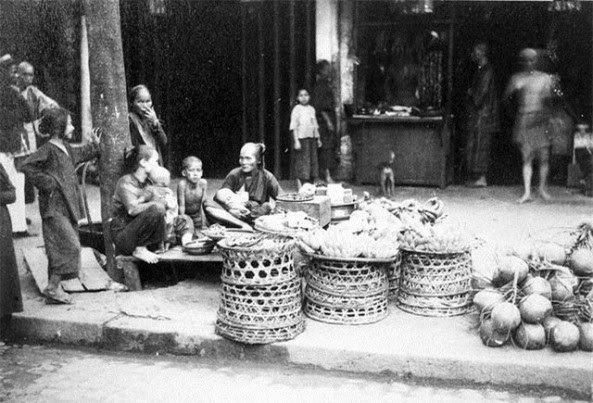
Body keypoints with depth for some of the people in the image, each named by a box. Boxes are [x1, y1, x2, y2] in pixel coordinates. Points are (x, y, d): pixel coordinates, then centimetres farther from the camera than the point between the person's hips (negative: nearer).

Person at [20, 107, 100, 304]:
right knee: (69, 245, -13)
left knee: (62, 247, 11)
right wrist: (47, 183, -19)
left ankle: (54, 286, 19)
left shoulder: (66, 148, 13)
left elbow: (80, 155, 34)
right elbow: (26, 166, -20)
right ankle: (53, 287, -7)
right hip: (54, 208, -9)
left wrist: (94, 146, 23)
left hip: (68, 207, 9)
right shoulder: (47, 150, -14)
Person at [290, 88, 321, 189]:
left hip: (312, 138, 6)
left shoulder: (311, 109, 14)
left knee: (313, 162, 9)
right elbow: (293, 126, -9)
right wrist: (296, 141, -16)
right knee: (302, 164, -5)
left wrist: (318, 139, 17)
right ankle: (300, 188, -1)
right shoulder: (297, 109, -4)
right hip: (302, 138, -6)